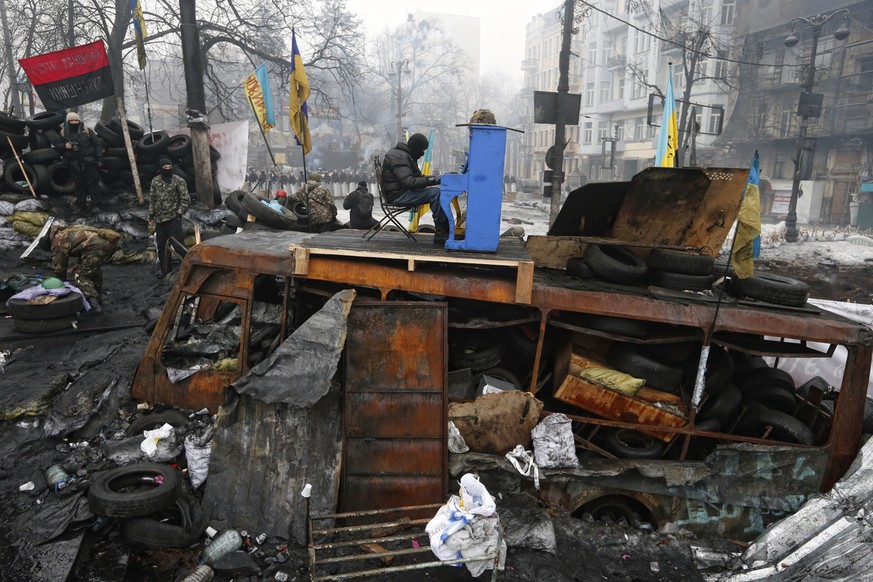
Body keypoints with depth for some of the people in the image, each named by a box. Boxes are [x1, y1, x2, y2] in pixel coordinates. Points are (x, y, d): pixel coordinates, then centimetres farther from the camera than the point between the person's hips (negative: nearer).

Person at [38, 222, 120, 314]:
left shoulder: (58, 242, 9)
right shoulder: (68, 231, 35)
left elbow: (59, 267, 18)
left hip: (96, 246, -9)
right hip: (110, 242, 9)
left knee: (81, 276, 4)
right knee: (95, 268, 32)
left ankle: (94, 304, -11)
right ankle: (98, 297, 35)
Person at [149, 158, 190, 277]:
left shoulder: (178, 181, -7)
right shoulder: (155, 181, 7)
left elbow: (185, 198, -7)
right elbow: (152, 199, 14)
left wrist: (180, 213, -11)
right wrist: (151, 214, 10)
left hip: (173, 218, -5)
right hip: (159, 218, 5)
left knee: (177, 244, -12)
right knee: (161, 246, 12)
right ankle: (165, 269, 24)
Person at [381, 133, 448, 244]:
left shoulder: (406, 155, 20)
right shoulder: (398, 156, -14)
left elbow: (418, 176, 24)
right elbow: (407, 181, -26)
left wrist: (437, 178, 9)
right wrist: (431, 180, -26)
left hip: (404, 192, 10)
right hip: (398, 195, -10)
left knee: (439, 190, 2)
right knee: (436, 193, -25)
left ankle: (446, 230, -6)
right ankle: (441, 234, -25)